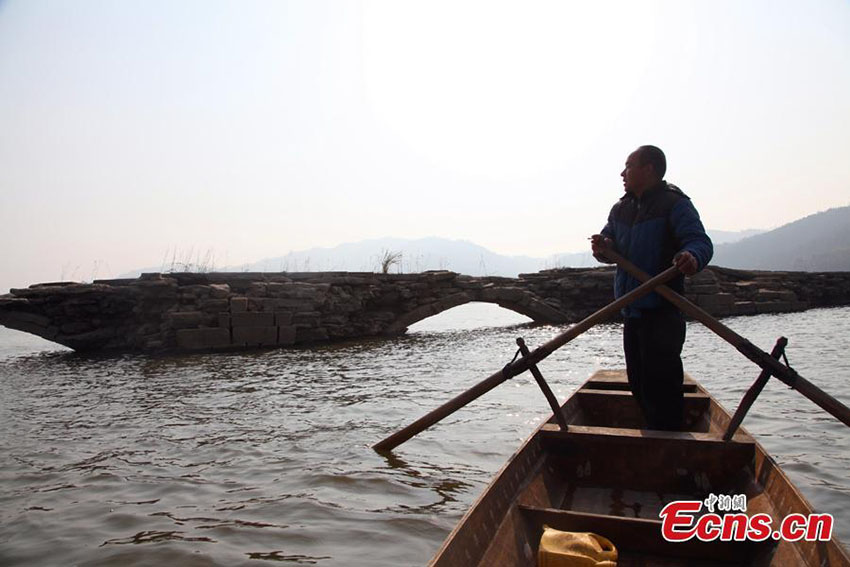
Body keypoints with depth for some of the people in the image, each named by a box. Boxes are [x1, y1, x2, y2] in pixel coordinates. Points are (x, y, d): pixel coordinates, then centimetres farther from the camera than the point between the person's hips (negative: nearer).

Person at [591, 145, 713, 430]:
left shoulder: (675, 204, -9)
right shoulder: (621, 209, 15)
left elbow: (701, 242, -19)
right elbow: (610, 241, 15)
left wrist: (693, 257, -42)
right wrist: (603, 247, -9)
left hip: (663, 312, -8)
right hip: (632, 310, 8)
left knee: (661, 382, -7)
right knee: (638, 382, 17)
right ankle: (652, 433, 32)